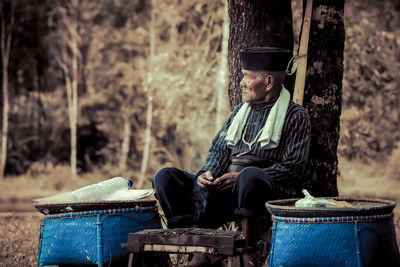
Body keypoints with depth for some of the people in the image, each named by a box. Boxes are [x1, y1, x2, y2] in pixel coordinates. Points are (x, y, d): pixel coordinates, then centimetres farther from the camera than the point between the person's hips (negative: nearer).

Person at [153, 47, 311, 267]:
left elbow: (292, 167, -8)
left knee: (250, 175, -41)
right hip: (225, 190, 6)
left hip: (271, 192, -6)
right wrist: (208, 173, -4)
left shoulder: (296, 116, 1)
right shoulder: (241, 110, 21)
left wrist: (241, 177, -16)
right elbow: (218, 149, 20)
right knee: (165, 177, -10)